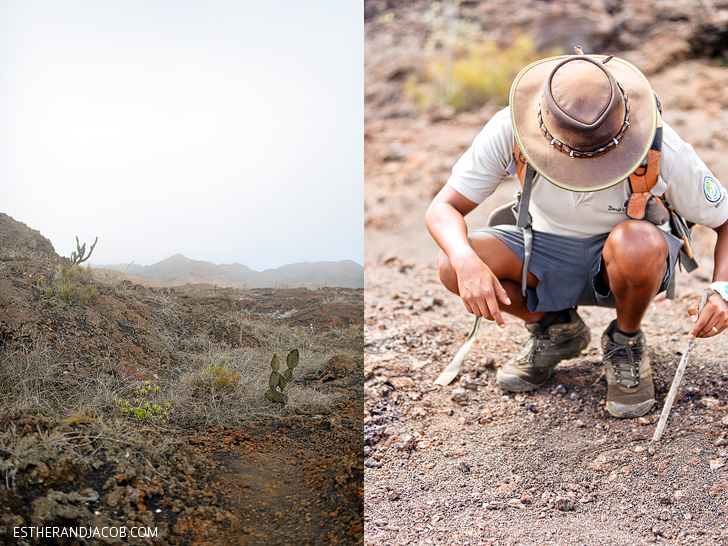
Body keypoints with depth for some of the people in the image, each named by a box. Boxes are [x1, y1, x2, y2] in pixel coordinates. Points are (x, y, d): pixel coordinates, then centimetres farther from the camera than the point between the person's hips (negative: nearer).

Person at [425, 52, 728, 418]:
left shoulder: (661, 149, -28)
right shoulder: (509, 130, -26)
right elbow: (443, 209, -22)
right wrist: (466, 261, -43)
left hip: (631, 263, -2)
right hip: (548, 252, 2)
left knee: (637, 244, -40)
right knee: (452, 267, -25)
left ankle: (626, 343, -6)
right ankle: (555, 329, 3)